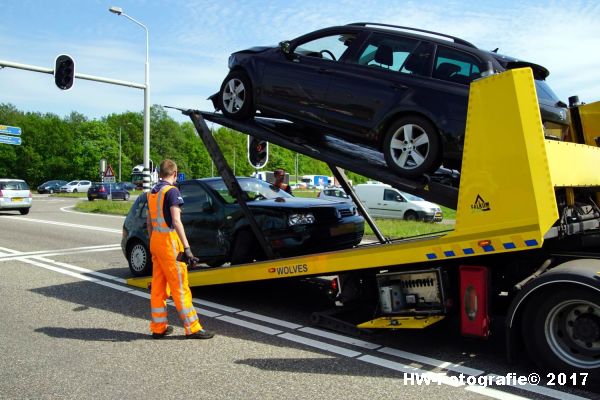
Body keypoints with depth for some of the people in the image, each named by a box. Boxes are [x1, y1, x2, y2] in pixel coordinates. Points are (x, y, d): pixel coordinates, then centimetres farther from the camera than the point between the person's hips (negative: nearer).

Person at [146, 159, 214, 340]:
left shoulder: (152, 192, 14)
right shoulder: (172, 191, -11)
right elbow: (176, 221, -20)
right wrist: (187, 247, -21)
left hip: (155, 240, 8)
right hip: (168, 240, -8)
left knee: (158, 286, 12)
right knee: (180, 286, -4)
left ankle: (158, 327, 18)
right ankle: (192, 328, 2)